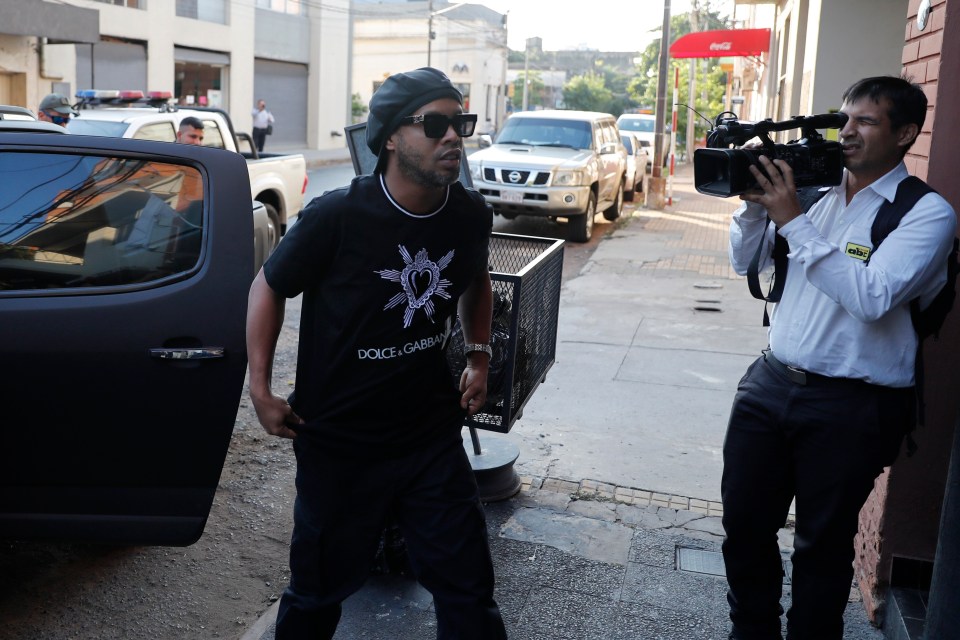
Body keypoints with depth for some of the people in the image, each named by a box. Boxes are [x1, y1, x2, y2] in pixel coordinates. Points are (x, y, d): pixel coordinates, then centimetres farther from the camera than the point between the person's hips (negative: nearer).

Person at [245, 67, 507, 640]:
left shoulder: (472, 216, -7)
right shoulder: (337, 217, -20)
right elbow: (269, 288, -5)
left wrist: (480, 357, 7)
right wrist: (260, 389, -8)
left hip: (433, 434, 3)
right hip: (338, 440, -2)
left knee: (468, 585, 7)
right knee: (321, 587, 17)